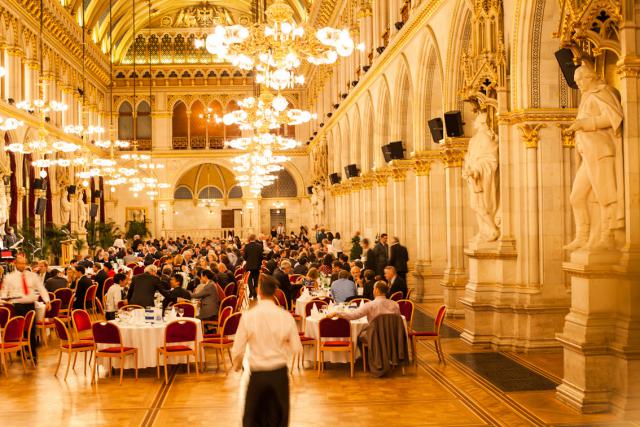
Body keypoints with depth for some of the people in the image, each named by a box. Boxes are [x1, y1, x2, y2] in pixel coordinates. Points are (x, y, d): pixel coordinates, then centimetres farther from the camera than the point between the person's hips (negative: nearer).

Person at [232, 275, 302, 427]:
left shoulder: (248, 316, -13)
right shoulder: (286, 316, -10)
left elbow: (237, 350, -8)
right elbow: (296, 348, -3)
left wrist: (237, 365, 13)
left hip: (257, 374, -1)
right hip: (280, 373, 1)